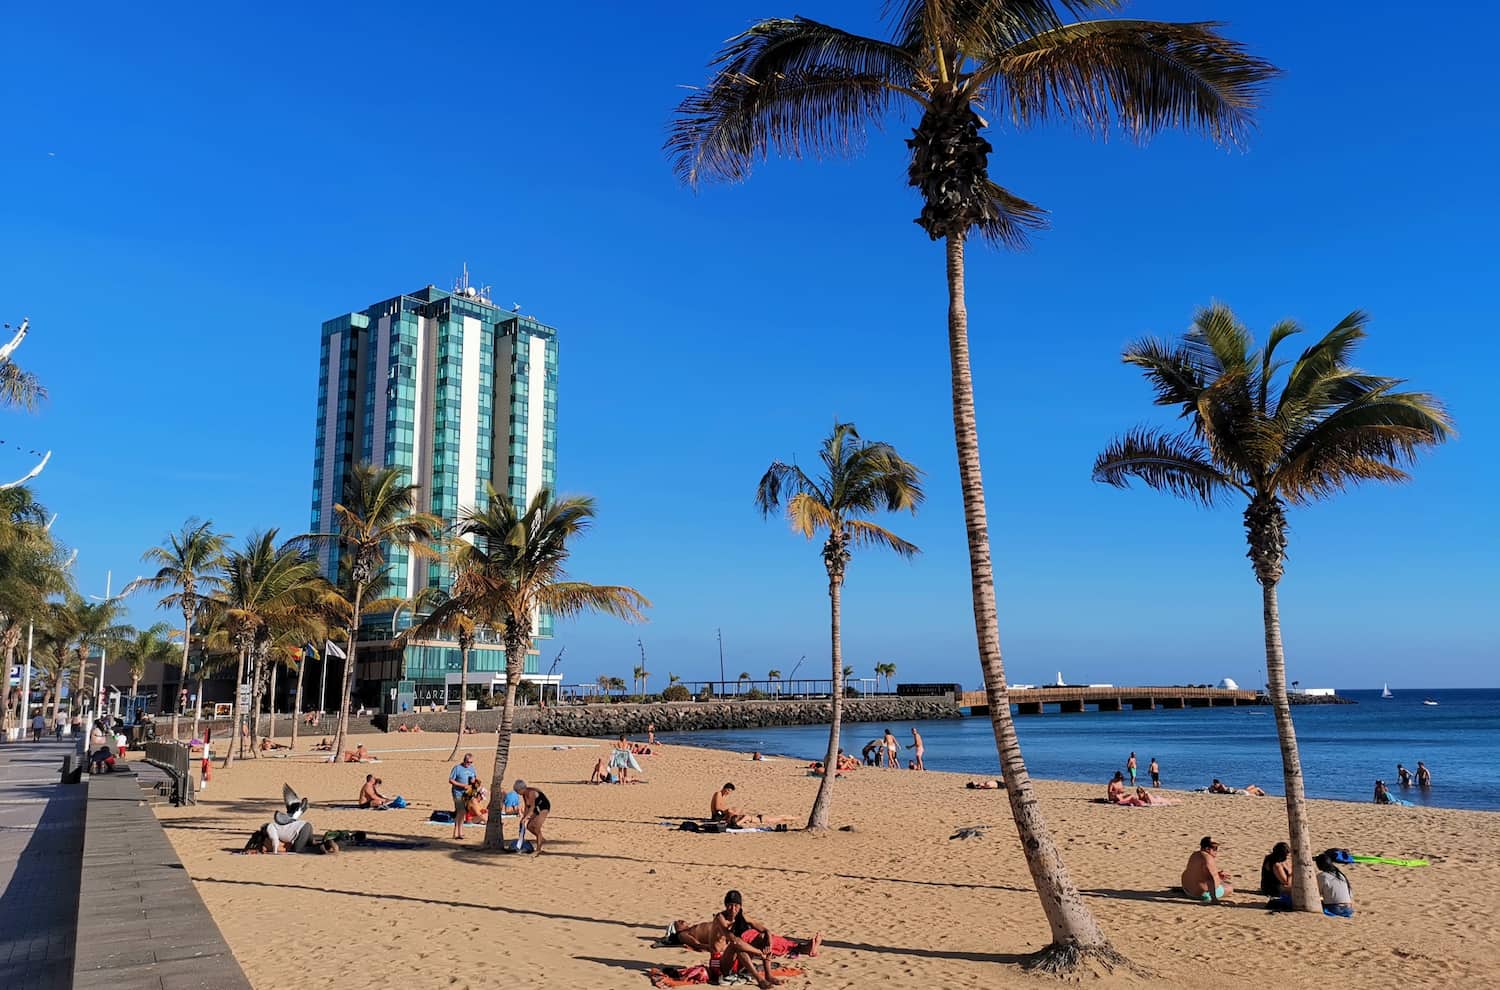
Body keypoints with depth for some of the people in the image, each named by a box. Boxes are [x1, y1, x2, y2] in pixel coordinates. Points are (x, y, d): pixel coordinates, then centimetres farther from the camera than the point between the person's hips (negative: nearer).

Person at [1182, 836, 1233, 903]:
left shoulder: (1195, 855, 5)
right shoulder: (1208, 859, -25)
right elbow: (1211, 877, -33)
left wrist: (1218, 874, 23)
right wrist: (1213, 898, -36)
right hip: (1203, 893, -9)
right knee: (1230, 889, 6)